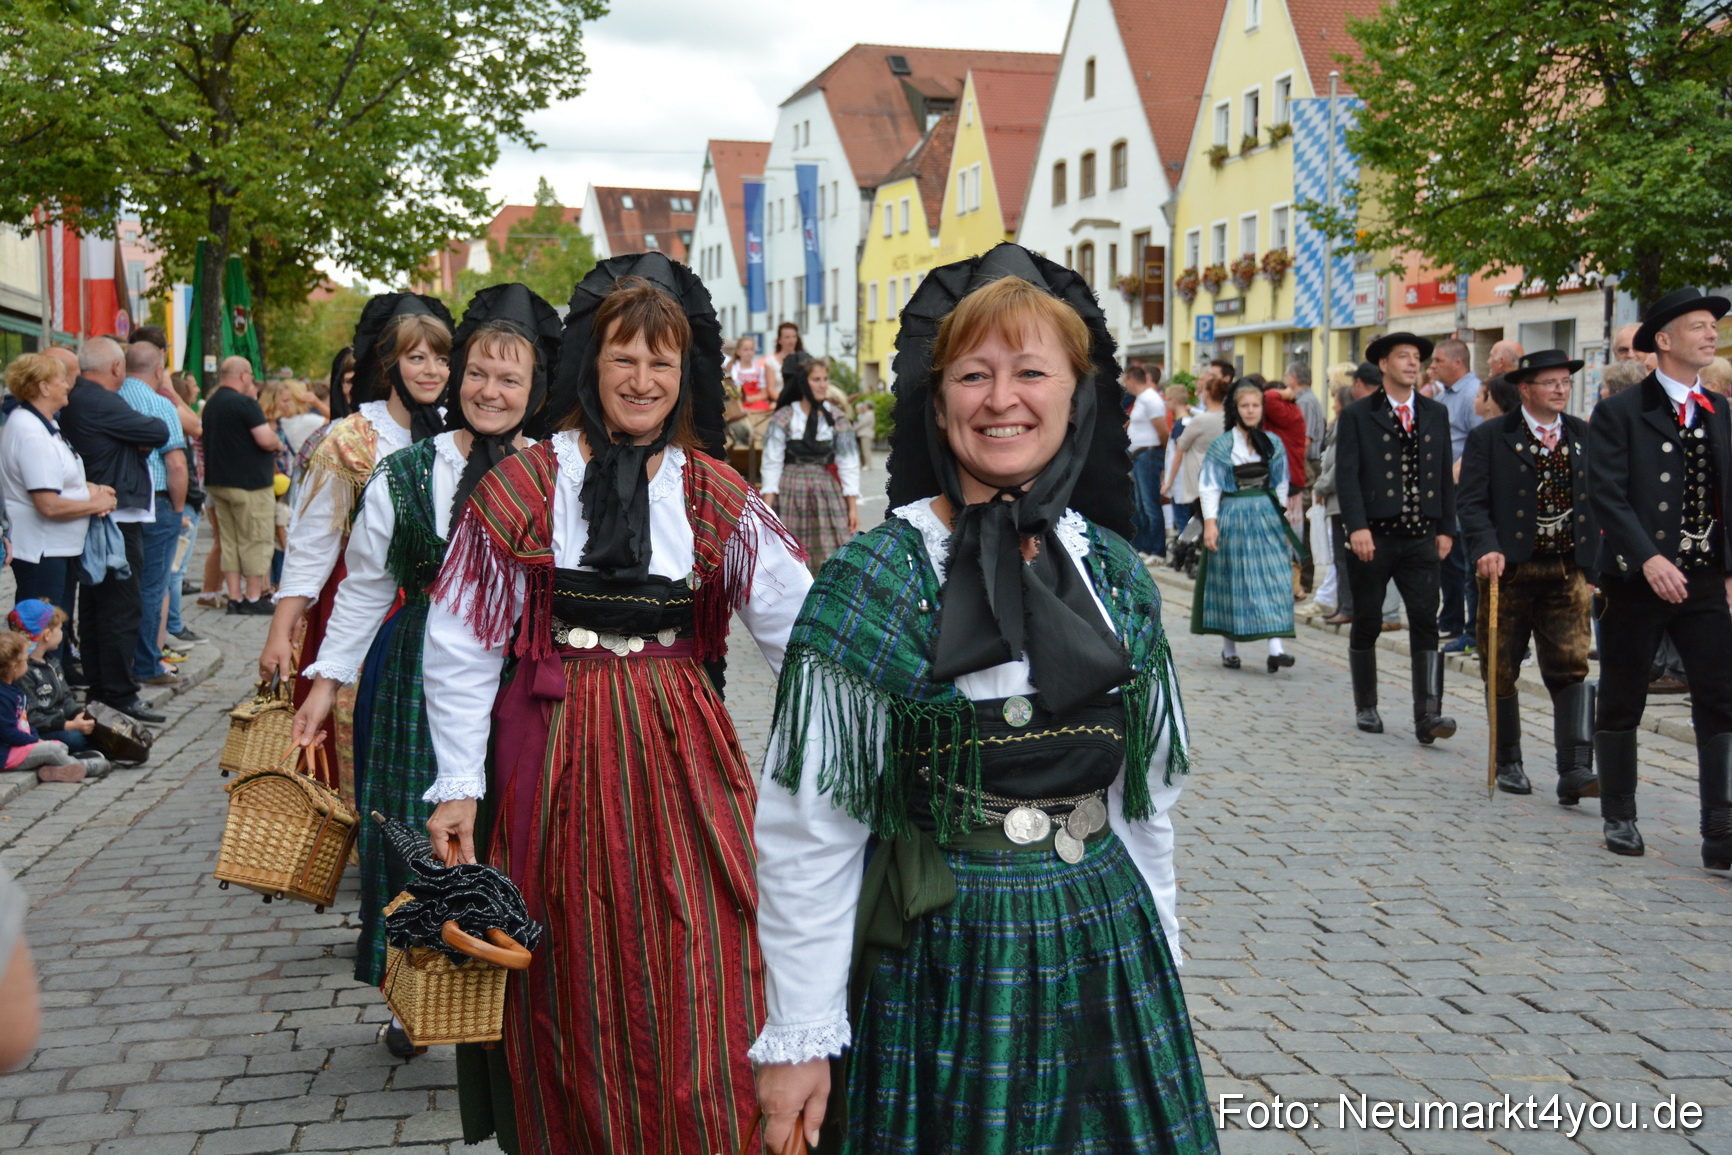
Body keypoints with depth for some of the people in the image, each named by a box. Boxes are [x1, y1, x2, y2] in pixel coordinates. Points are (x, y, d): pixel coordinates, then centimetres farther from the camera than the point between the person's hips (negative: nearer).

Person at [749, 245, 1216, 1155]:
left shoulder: (1116, 575, 3)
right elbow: (806, 827, -11)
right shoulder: (875, 578, -11)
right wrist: (799, 1037, -12)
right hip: (941, 965, -4)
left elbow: (1144, 800, 12)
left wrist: (1159, 963, 14)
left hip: (1107, 945, 5)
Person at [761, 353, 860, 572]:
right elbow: (772, 463, -1)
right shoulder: (784, 418, -1)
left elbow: (848, 464, 5)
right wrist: (767, 505, -7)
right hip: (791, 493, -1)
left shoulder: (836, 419, 5)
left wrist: (853, 507, 1)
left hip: (828, 494, 1)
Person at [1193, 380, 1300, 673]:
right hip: (1232, 516, -2)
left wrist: (1280, 517, 12)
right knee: (1231, 581, 3)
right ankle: (1229, 649, 13)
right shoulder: (1221, 445, 0)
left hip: (1266, 518, 2)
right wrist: (1210, 522, -12)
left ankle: (1276, 648, -14)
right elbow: (1210, 487, -3)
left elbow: (1281, 485, 15)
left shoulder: (1274, 444, 9)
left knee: (1272, 580, -8)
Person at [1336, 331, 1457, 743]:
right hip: (1373, 537, -2)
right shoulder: (1358, 415, 0)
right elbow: (1346, 475, -7)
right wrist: (1357, 527, -18)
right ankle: (1365, 707, 21)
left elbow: (1445, 474, 14)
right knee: (1366, 624, 7)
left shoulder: (1436, 413, 12)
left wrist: (1445, 528, 7)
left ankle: (1428, 714, -9)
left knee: (1425, 623, -7)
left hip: (1421, 537, 2)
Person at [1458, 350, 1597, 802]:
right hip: (1508, 570, -2)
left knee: (1572, 668, -10)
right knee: (1501, 673, 7)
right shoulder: (1489, 438, -1)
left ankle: (1575, 771, -13)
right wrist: (1485, 549, -22)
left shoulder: (1585, 437, 11)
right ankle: (1508, 764, 23)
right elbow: (1471, 502, -7)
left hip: (1568, 573, 2)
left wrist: (1599, 565, 7)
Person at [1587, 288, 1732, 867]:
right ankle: (1619, 818, 22)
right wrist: (1648, 558, -23)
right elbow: (1605, 494, -13)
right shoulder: (1619, 412, -4)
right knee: (1621, 704, 7)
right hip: (1635, 581, -4)